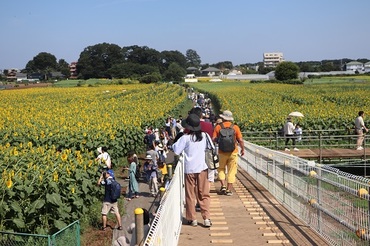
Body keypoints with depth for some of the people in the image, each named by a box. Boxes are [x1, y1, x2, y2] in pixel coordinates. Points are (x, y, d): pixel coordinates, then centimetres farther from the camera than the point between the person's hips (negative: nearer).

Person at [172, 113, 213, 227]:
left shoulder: (185, 138, -14)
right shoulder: (203, 136, 0)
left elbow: (176, 151, -10)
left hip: (190, 169, -3)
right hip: (202, 168, 3)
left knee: (190, 195, 8)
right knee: (204, 195, 9)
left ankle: (192, 219, 14)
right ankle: (206, 218, 5)